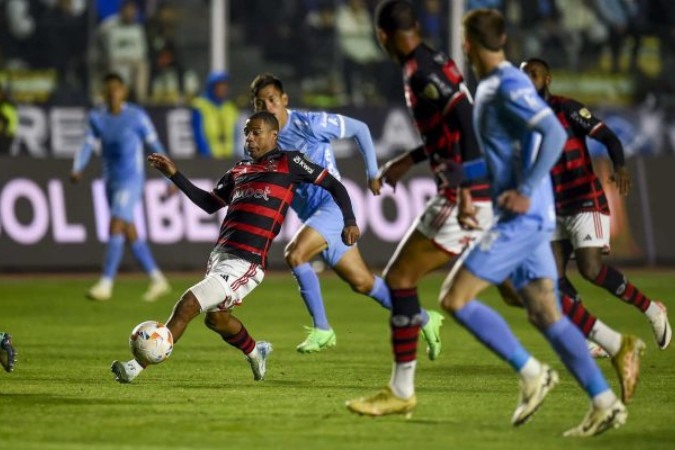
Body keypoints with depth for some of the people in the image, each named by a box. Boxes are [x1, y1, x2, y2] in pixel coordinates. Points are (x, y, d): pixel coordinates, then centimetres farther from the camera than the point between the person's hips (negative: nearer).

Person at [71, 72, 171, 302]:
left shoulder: (137, 116, -7)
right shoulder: (97, 117, 4)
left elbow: (155, 146, -1)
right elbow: (87, 145, -3)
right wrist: (77, 169, -22)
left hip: (131, 180, -6)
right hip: (111, 180, 6)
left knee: (115, 228, -18)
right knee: (129, 234, 10)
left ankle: (106, 284, -19)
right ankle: (157, 280, 22)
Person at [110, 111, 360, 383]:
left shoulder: (288, 163, 2)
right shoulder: (239, 170, 20)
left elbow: (333, 185, 6)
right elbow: (209, 204, 27)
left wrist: (349, 222, -4)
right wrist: (175, 175, 21)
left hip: (246, 263, -8)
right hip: (220, 256, 8)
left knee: (187, 305, -15)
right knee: (216, 318, 22)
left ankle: (137, 366, -12)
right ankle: (255, 353, 50)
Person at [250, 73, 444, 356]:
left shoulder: (309, 123, -14)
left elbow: (359, 129, -2)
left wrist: (373, 173, 0)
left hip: (333, 204, -7)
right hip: (311, 215, 7)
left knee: (294, 255, -27)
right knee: (361, 282, 9)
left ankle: (322, 329, -14)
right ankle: (424, 319, 26)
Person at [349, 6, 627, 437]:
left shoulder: (509, 86, -13)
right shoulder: (489, 88, 16)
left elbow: (555, 133, -23)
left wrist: (525, 193, -23)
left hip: (522, 219, -10)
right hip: (525, 221, 10)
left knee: (455, 298, -10)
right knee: (546, 315, 6)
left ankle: (532, 373, -6)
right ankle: (605, 404, 2)